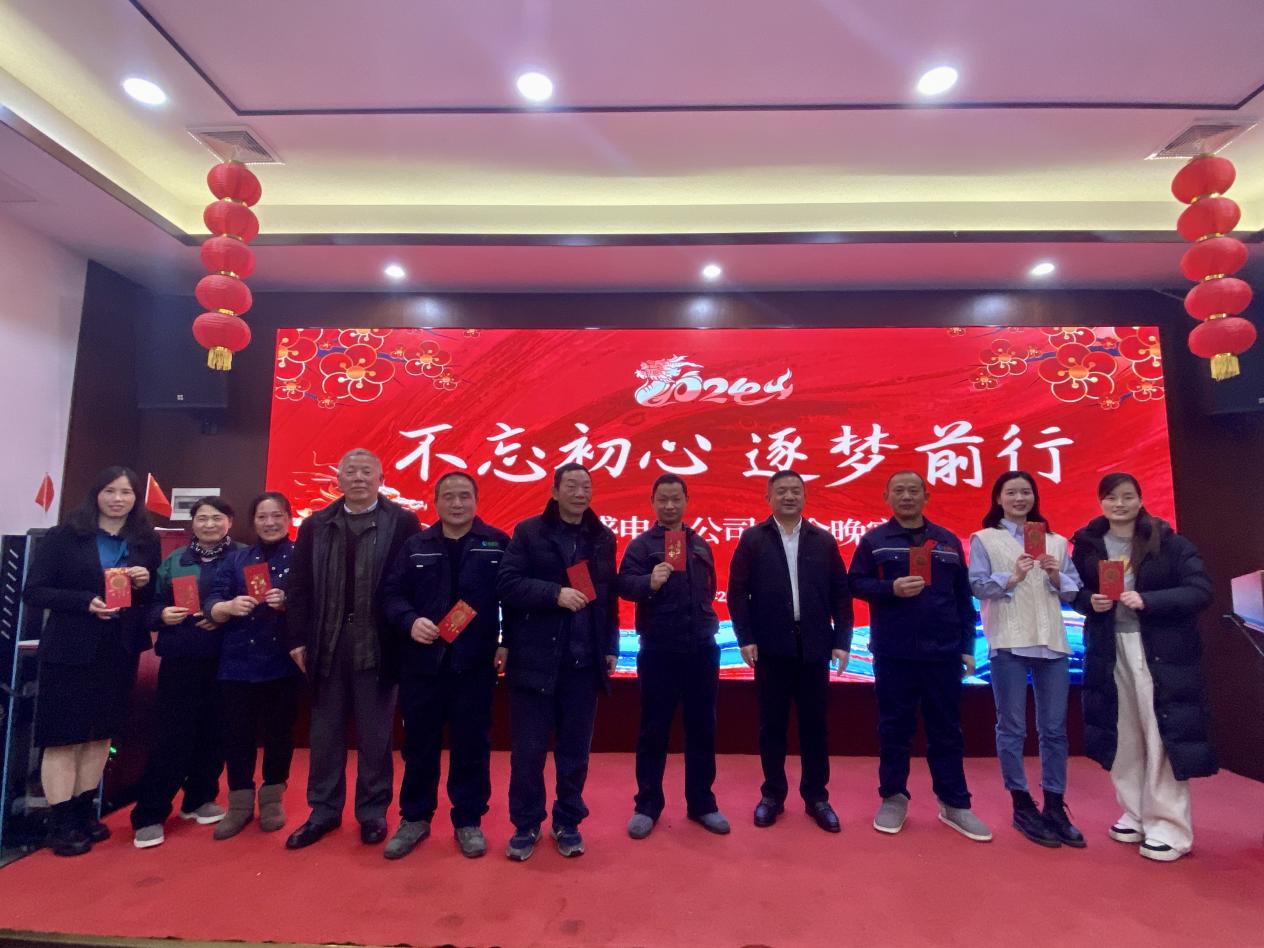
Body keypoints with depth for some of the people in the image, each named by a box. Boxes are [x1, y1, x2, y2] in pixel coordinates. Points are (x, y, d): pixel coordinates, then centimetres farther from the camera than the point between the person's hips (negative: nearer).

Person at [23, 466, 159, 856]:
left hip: (120, 651, 4)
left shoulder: (146, 542, 5)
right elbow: (34, 591, -8)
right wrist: (86, 601, -22)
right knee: (63, 736, 2)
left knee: (101, 734, 12)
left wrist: (146, 583, -12)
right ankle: (61, 822, 13)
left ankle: (84, 812, 25)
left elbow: (156, 598, 9)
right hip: (70, 650, -3)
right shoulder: (63, 536, -4)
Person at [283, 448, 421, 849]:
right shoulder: (316, 525, 7)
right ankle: (324, 810, 31)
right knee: (324, 733, 15)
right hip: (326, 644, 4)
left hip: (376, 645, -3)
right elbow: (299, 586, 5)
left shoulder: (402, 522, -5)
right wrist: (298, 638, 0)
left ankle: (373, 811, 25)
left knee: (374, 734, 10)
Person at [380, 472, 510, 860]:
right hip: (422, 662, 2)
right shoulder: (415, 545, 6)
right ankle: (414, 818, 32)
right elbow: (391, 593, 2)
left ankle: (468, 821, 27)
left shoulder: (498, 544, 0)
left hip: (475, 664, -1)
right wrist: (410, 621, -16)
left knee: (471, 744, 10)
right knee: (419, 744, 14)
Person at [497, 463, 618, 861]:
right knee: (528, 749, 8)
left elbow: (609, 597, 10)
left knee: (575, 749, 13)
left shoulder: (603, 538, 7)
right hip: (535, 658, -2)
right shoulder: (529, 532, -3)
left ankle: (568, 823, 31)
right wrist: (556, 593, -21)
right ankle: (526, 825, 27)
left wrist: (610, 648, 7)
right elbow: (507, 584, -11)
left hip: (585, 661, 3)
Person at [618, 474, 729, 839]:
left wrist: (708, 620, 14)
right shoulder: (641, 544, -3)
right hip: (658, 651, -4)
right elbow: (624, 583, -19)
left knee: (702, 728, 13)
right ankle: (647, 806, 22)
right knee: (654, 730, 7)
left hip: (702, 649, 4)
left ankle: (702, 803, 28)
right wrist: (650, 582, -37)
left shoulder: (701, 545, 11)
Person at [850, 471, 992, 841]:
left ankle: (954, 804, 24)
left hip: (943, 652, 2)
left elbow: (964, 598, 10)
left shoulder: (948, 541, 9)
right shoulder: (873, 540, 1)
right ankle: (893, 798, 23)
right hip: (893, 653, -2)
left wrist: (967, 646, 7)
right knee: (894, 729, 8)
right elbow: (855, 584, -1)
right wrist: (891, 589, -18)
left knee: (947, 730, 11)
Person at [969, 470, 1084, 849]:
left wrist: (1056, 577, -8)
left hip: (1052, 642, 4)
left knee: (1055, 729, 9)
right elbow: (976, 585, -5)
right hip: (1008, 643, -3)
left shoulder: (1055, 541, 13)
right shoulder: (984, 539, 2)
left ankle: (1055, 807, 22)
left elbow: (1073, 592, 11)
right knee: (1012, 728, 4)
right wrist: (1011, 578, -19)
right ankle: (1022, 807, 17)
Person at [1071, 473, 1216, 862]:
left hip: (1162, 653, -3)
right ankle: (1135, 814, 25)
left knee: (1162, 737, -1)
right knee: (1122, 735, 10)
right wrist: (1091, 601, -12)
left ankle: (1168, 827, 12)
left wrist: (1147, 600, -22)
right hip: (1108, 652, 3)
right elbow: (1075, 592, 9)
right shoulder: (1087, 545, 4)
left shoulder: (1170, 543, -4)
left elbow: (1200, 593, -10)